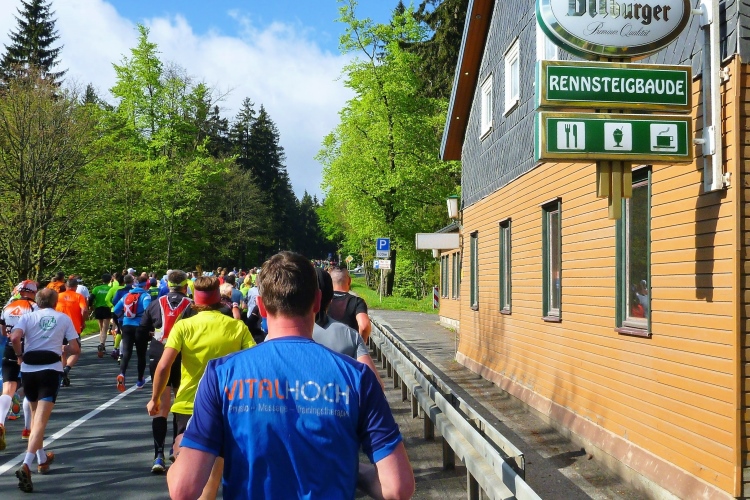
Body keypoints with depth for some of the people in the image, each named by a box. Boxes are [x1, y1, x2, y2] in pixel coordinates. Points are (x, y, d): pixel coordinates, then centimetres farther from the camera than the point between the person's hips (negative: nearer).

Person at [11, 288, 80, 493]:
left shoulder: (28, 316, 7)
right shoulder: (64, 318, 8)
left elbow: (14, 337, -12)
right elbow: (75, 349, 3)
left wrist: (20, 355, 5)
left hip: (28, 369, 2)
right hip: (51, 370, -2)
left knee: (35, 414, 23)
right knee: (41, 420, -8)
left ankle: (42, 460, 34)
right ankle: (26, 465, -27)